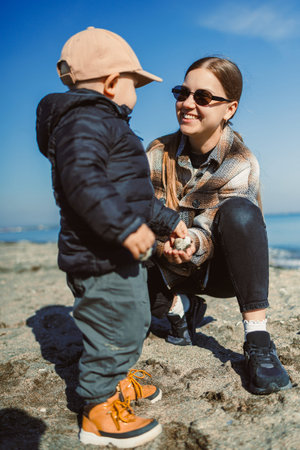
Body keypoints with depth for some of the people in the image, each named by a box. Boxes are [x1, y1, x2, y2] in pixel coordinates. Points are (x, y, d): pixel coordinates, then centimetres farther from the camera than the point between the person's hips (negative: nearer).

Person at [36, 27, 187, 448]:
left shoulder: (105, 126, 22)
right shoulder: (86, 120, -14)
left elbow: (134, 194, 26)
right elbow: (82, 179, -33)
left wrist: (169, 220, 29)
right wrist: (126, 225, -34)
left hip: (120, 257, 11)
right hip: (100, 259, -11)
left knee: (135, 320, 22)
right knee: (114, 327, 0)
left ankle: (120, 379, 43)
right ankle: (99, 411, 18)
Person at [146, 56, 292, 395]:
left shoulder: (240, 164, -14)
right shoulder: (157, 153, -6)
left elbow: (209, 227, -22)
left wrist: (194, 244, -46)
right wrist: (162, 242, -33)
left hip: (218, 268, -2)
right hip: (171, 268, 3)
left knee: (238, 209, -35)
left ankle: (257, 338, -33)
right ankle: (181, 306, 2)